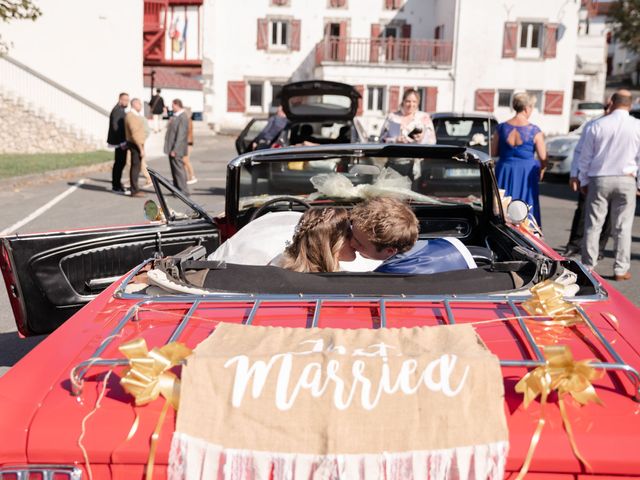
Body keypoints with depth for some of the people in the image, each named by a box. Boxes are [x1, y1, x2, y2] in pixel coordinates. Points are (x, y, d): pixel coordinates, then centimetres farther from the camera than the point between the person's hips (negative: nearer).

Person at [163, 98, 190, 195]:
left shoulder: (182, 118, -17)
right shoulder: (175, 116, 14)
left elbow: (181, 135, -22)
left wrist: (174, 150, -23)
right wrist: (170, 149, 18)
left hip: (176, 149, -10)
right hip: (172, 148, 10)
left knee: (178, 169, -6)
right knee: (174, 170, 14)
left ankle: (184, 191, -2)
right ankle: (177, 189, 21)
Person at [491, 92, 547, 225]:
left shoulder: (501, 128, -3)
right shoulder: (534, 131, -9)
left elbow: (493, 153, 1)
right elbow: (543, 158, -7)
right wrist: (541, 172, 11)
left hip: (504, 172, 3)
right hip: (526, 173, -2)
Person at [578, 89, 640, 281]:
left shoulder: (597, 125, -1)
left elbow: (585, 157, 3)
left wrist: (583, 181, 12)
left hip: (599, 180, 0)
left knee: (593, 225, 7)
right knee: (622, 227, 5)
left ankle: (588, 267, 11)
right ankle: (621, 270, 9)